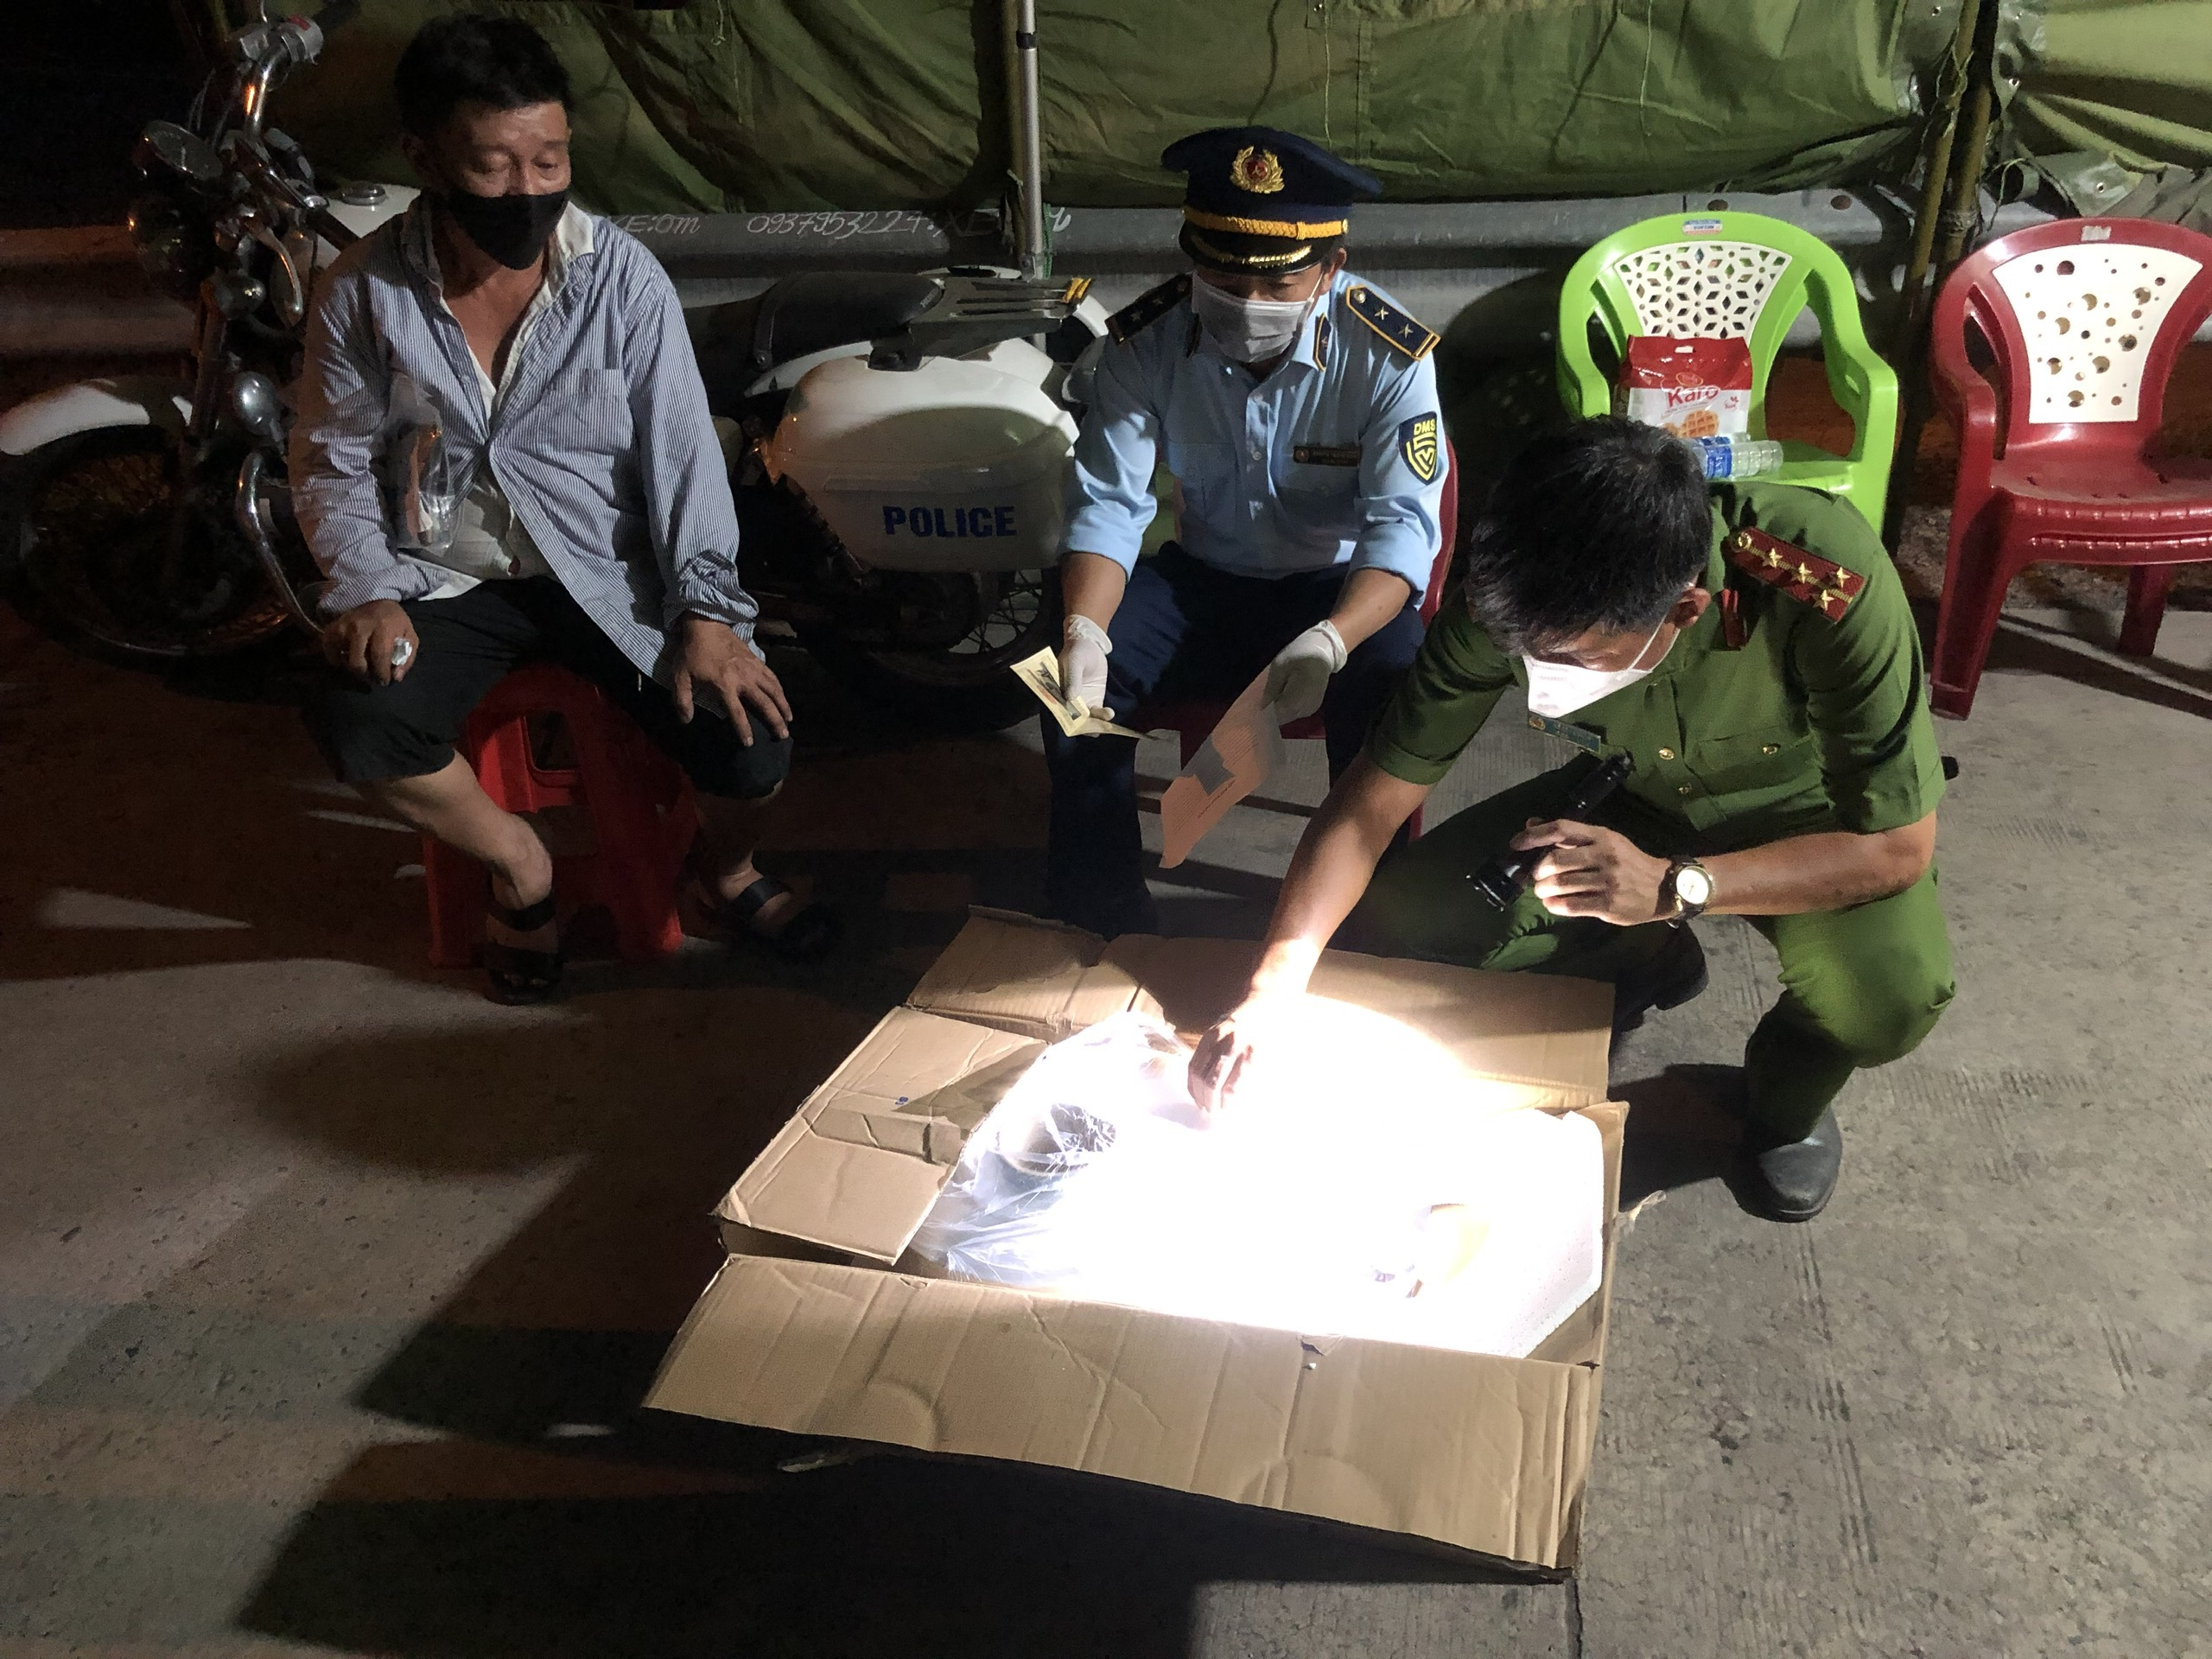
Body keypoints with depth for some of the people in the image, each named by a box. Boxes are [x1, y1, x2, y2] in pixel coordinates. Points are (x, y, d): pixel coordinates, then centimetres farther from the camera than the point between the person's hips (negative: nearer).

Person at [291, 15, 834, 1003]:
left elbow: (681, 449, -7)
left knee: (749, 736, -20)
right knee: (353, 724, -27)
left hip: (608, 575, 0)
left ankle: (727, 876, 18)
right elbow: (331, 462, 3)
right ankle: (520, 868, 3)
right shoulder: (365, 293, -5)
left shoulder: (624, 278, -7)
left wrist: (706, 612, -17)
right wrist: (366, 591, -15)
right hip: (446, 581, 1)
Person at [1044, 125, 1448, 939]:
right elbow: (1107, 503, -12)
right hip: (1204, 575, 2)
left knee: (1389, 690, -33)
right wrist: (1085, 628, -32)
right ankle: (1104, 919, -5)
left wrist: (1328, 642, -43)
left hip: (1344, 589, -2)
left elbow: (1402, 526, -22)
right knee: (1078, 678, -23)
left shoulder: (1390, 354, -19)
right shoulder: (1144, 342, -12)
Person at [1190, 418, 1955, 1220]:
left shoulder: (1828, 584, -39)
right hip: (1637, 795, 3)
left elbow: (1900, 846, -29)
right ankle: (1646, 963, 13)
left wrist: (1673, 887, -43)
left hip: (1808, 815, -3)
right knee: (1397, 917, -15)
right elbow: (1373, 799, -21)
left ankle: (1787, 1095, 4)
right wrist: (1266, 996, -31)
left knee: (1890, 989, -34)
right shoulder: (1514, 597, -29)